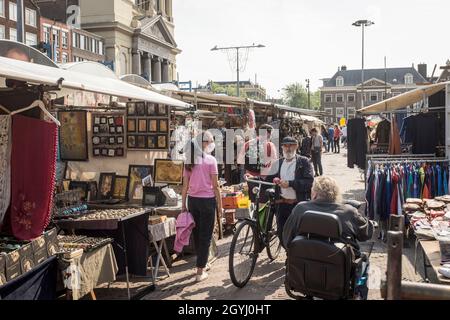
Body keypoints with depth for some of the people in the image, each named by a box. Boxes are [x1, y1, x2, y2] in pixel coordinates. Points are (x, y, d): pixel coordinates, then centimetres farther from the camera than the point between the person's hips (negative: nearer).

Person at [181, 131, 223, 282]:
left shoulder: (190, 161, 5)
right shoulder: (210, 160, -9)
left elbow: (185, 185, 6)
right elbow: (215, 185, -9)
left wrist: (183, 204, 12)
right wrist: (220, 204, -2)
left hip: (192, 200, 5)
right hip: (207, 200, -5)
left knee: (196, 233, 17)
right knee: (206, 236, 3)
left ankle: (202, 264, 33)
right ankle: (200, 271, 3)